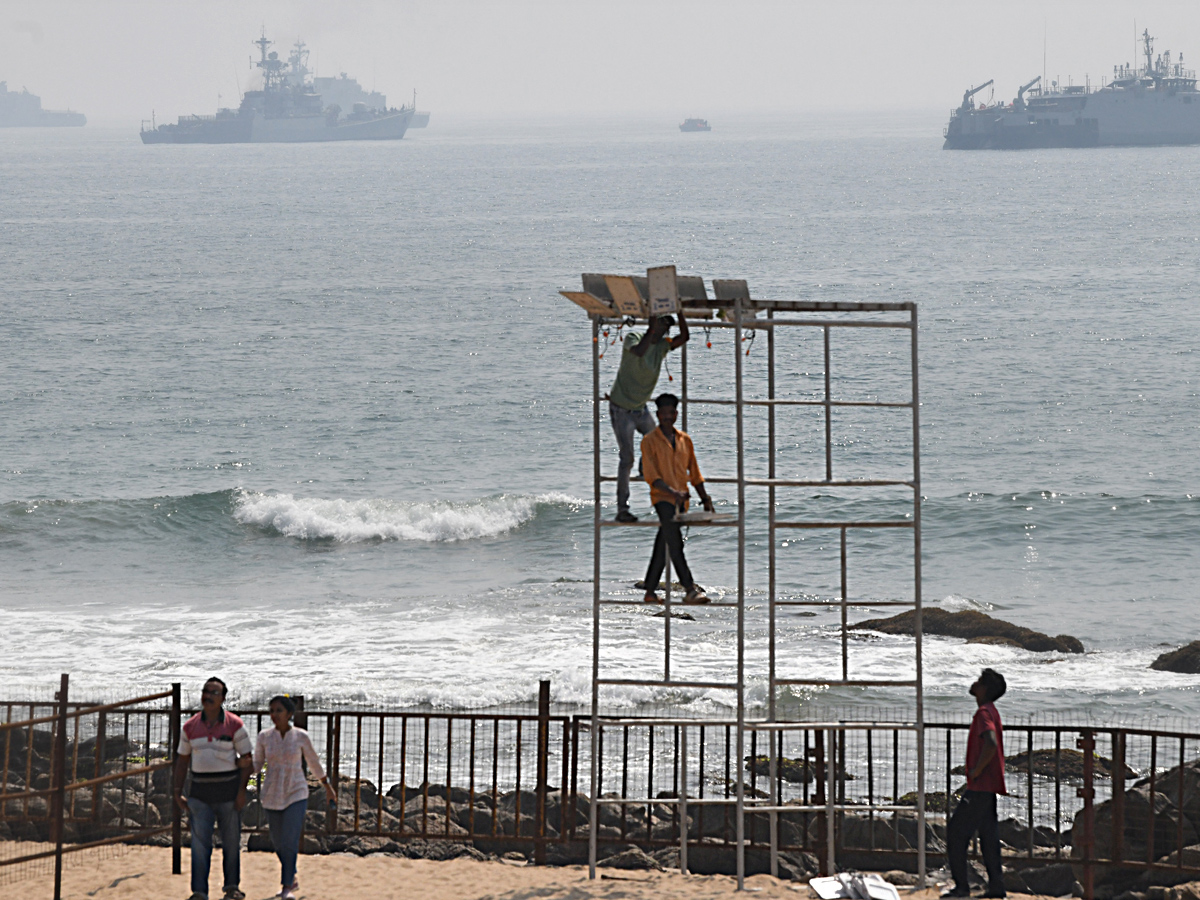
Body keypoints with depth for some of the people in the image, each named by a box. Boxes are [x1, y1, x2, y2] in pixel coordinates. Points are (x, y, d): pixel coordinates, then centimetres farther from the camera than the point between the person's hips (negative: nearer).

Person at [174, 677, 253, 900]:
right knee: (200, 842, -6)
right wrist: (178, 792, 5)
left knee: (232, 841, 6)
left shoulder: (235, 725, -3)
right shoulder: (190, 727, 5)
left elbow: (246, 760, -2)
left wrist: (242, 791, -10)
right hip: (200, 790, 2)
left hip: (228, 789, -2)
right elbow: (182, 759, 12)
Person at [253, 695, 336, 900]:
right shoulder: (264, 737, -1)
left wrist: (328, 788, 17)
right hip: (272, 795, 3)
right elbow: (256, 765, 9)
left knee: (290, 840, -15)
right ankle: (292, 878, 33)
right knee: (279, 843, 11)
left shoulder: (301, 737, -6)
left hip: (296, 793, -3)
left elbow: (314, 763, 8)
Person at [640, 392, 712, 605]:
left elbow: (694, 472, 21)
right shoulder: (650, 441, -2)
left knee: (663, 547, 11)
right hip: (662, 498, -6)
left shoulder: (685, 440, 15)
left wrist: (704, 497, 11)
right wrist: (672, 492, -25)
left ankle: (650, 592, 18)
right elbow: (650, 475, -11)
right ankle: (690, 589, -28)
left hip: (681, 500, 6)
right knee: (674, 543, -20)